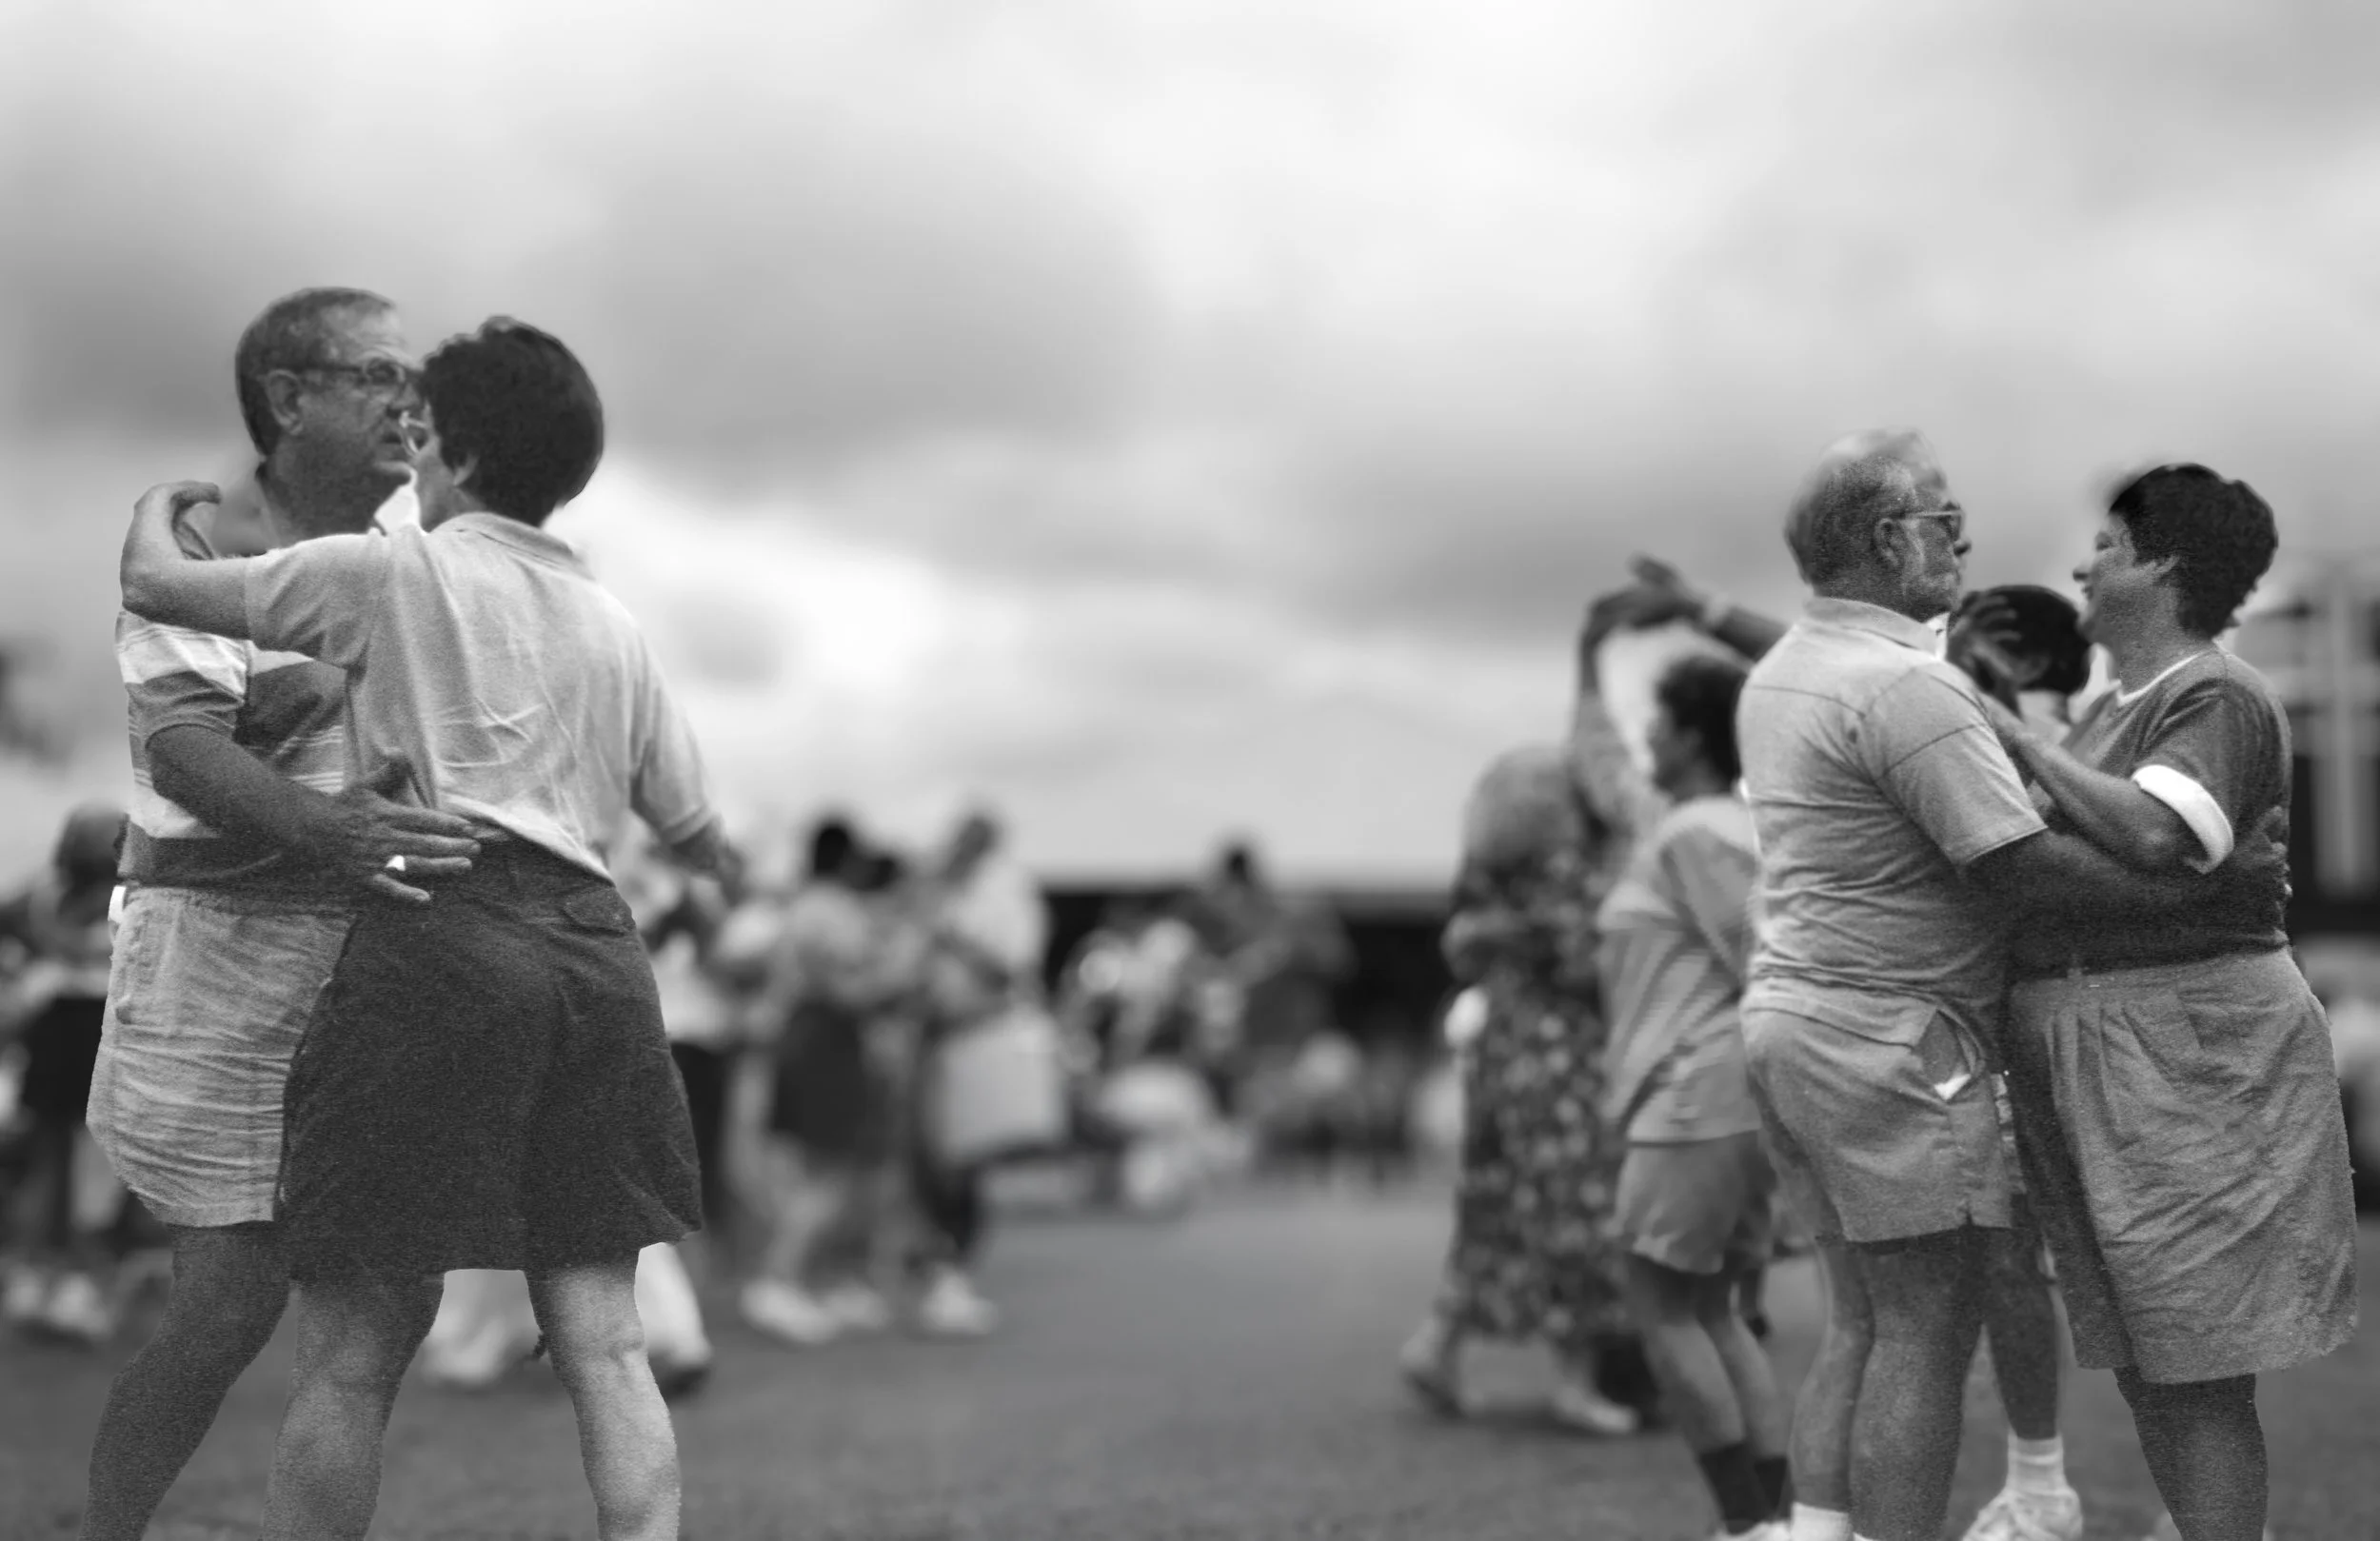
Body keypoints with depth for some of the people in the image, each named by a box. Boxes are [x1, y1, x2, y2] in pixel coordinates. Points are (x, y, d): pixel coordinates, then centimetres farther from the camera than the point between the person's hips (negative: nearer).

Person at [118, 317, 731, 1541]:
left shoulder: (395, 574, 5)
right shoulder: (614, 629, 20)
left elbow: (152, 586, 6)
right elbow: (697, 836, 25)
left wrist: (161, 500, 28)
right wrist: (729, 859, 49)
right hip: (593, 947, 5)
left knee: (352, 1352, 1)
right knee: (602, 1339, 6)